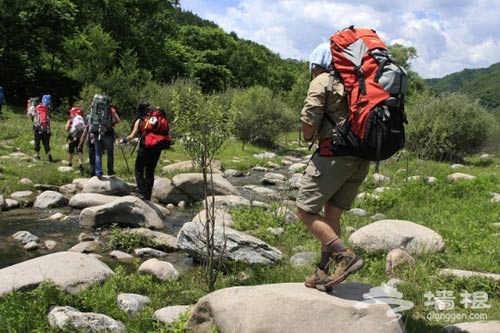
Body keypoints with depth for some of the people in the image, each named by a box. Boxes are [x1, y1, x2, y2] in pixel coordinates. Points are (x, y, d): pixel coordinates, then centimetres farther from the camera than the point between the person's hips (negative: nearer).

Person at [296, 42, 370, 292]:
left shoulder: (322, 81, 0)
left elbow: (308, 122, -11)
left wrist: (309, 138, 9)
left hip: (334, 154, -8)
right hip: (362, 158, 8)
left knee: (305, 210, -2)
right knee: (332, 214, 13)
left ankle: (345, 255, -13)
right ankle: (324, 272, 15)